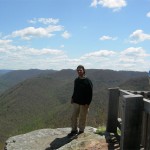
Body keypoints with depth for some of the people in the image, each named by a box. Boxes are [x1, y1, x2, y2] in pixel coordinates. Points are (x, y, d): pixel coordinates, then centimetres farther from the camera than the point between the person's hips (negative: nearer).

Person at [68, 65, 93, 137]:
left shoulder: (88, 81, -12)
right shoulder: (76, 80, 6)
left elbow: (90, 93, -12)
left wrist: (87, 103, -16)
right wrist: (72, 98, 9)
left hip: (84, 103, -5)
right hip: (76, 102, 5)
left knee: (82, 118, 6)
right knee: (74, 117, 7)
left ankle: (81, 130, 22)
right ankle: (74, 130, 21)